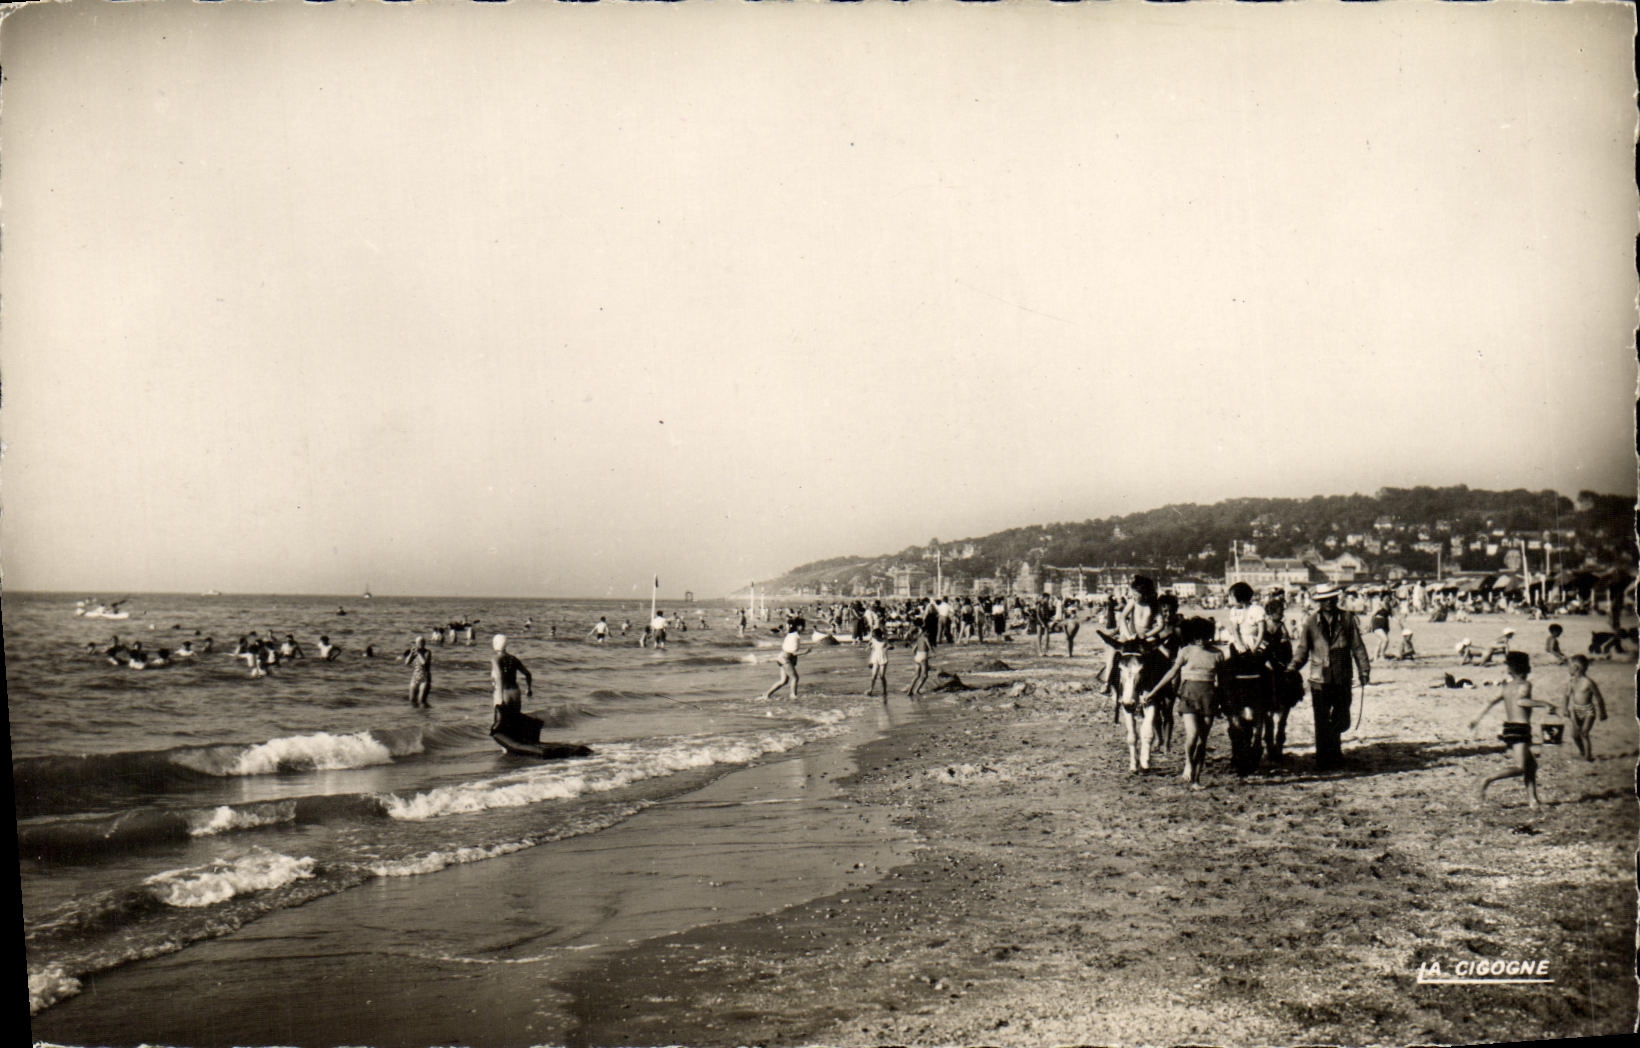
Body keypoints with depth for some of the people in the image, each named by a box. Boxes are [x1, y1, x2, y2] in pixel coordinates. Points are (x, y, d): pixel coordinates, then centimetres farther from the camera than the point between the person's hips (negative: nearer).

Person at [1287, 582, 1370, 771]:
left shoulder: (1347, 619, 2)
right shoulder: (1310, 621, -1)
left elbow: (1357, 646, 4)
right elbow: (1302, 649, 1)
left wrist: (1364, 670, 0)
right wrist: (1292, 667, -13)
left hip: (1343, 680, 1)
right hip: (1319, 680, -1)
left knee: (1342, 720, 10)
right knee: (1322, 722, 2)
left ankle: (1335, 750, 35)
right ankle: (1323, 761, 12)